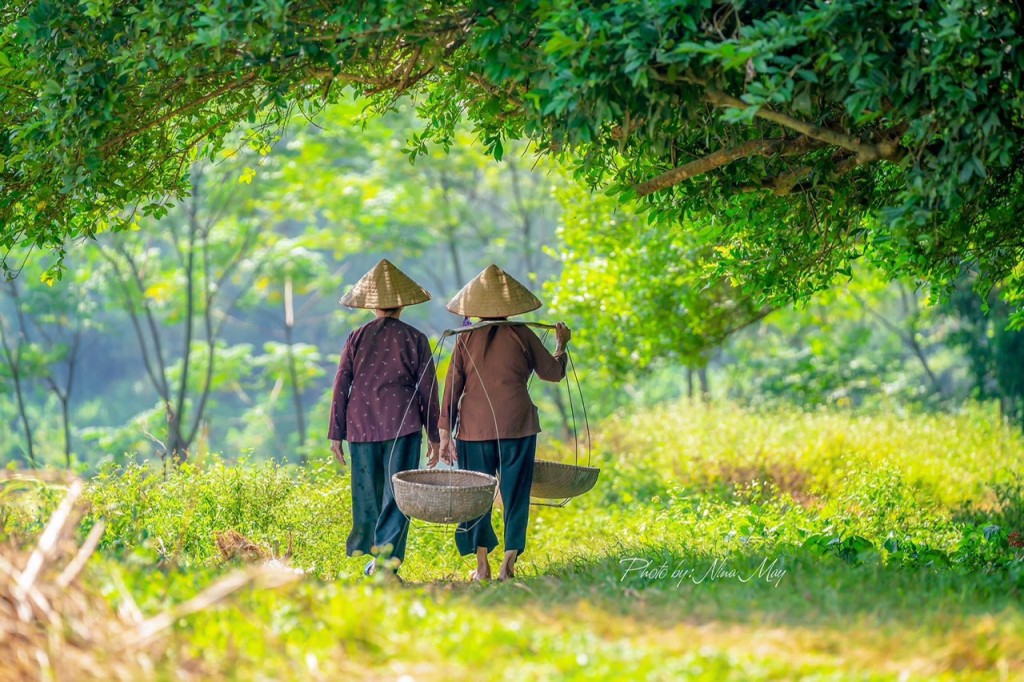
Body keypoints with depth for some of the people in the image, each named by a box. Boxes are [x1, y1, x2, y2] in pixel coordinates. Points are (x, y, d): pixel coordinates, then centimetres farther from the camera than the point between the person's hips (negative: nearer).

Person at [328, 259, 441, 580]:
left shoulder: (357, 338, 4)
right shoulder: (414, 339, 1)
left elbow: (341, 387, 4)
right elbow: (427, 390, 3)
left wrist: (336, 433, 9)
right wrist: (433, 435, 10)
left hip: (361, 424, 2)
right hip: (402, 423, -2)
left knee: (367, 491, 11)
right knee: (398, 492, -3)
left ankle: (370, 555, 19)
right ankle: (387, 558, -14)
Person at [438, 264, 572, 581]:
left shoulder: (466, 339, 2)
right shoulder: (522, 335, -1)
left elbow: (452, 388, 2)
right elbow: (553, 372, 11)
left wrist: (445, 434, 5)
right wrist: (561, 345, 29)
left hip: (474, 428, 1)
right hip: (516, 425, -1)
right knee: (515, 493, 6)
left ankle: (482, 566, 11)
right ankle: (509, 564, 2)